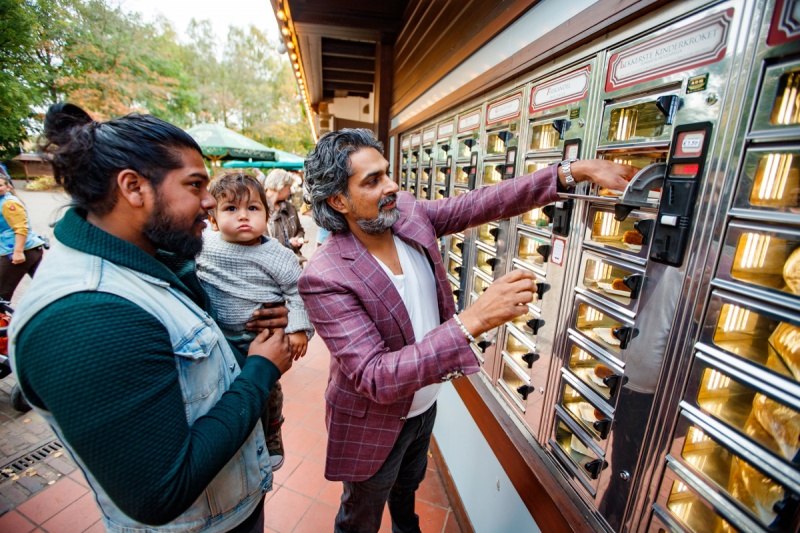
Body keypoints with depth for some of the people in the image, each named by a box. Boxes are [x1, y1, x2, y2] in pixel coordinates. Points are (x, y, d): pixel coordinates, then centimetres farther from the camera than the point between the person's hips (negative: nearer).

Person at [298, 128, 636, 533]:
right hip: (375, 426, -5)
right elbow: (375, 377, -36)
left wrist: (572, 172, -18)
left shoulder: (409, 214, -14)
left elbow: (483, 204, -10)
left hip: (425, 404, 6)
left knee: (408, 484, 37)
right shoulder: (325, 278, -33)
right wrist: (472, 322, -44)